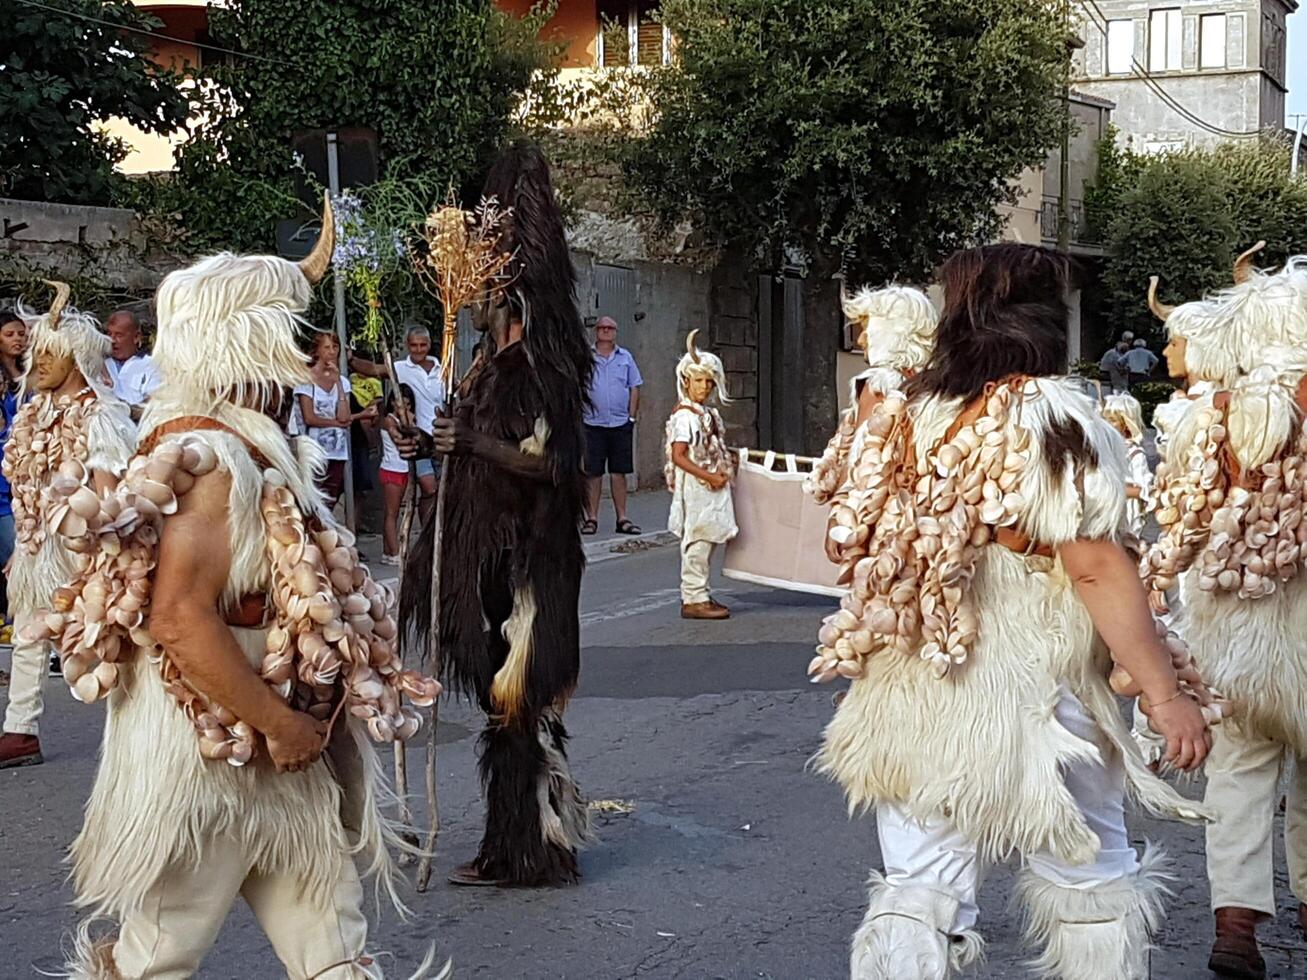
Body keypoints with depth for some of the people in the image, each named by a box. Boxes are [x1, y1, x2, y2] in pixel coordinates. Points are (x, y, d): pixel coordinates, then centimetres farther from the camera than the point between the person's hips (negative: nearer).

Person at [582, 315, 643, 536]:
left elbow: (634, 389, 12)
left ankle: (622, 518, 9)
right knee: (592, 473, 0)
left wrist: (632, 417, 4)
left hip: (620, 424, 2)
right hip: (592, 424, -2)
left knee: (619, 472, 5)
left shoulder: (625, 358, 11)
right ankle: (591, 518, 7)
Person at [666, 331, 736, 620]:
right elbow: (678, 457, -21)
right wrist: (709, 476, -22)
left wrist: (726, 461, 10)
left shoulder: (708, 414, 14)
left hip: (712, 488, 9)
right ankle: (694, 600, -1)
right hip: (696, 489, -9)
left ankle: (696, 595, 21)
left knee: (706, 542, 13)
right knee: (697, 542, -6)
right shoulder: (684, 416, -15)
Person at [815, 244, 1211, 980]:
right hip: (1028, 699, -5)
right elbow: (1097, 568, -17)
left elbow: (867, 552, 13)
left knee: (920, 892, 7)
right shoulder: (1055, 419, -11)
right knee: (1097, 888, 14)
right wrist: (1167, 695, -15)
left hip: (913, 703, 5)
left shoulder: (907, 417, 7)